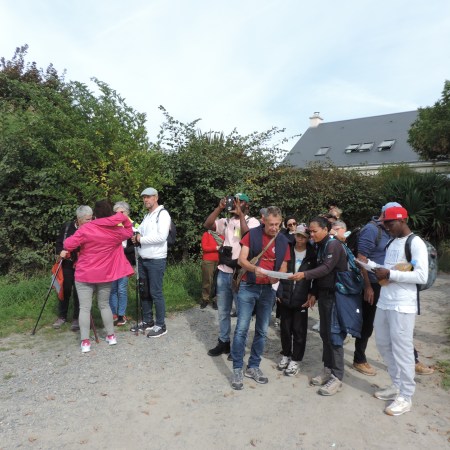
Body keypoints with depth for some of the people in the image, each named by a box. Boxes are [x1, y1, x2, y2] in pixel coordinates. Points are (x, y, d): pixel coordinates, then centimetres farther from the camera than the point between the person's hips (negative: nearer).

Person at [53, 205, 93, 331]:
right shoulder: (67, 227, -2)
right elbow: (59, 242, 7)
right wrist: (60, 251, -11)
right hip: (67, 264, 2)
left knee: (78, 292, 4)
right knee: (65, 290, 12)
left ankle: (76, 319, 20)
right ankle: (62, 317, 31)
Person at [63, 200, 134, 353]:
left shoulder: (86, 229, -14)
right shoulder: (117, 231, -2)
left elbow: (68, 245, -12)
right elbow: (129, 232, 20)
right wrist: (126, 220, 17)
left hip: (84, 275, -3)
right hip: (105, 275, 3)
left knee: (85, 307, 3)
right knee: (104, 305, 17)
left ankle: (85, 341, 3)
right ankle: (111, 336, 22)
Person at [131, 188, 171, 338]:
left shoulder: (163, 214, -10)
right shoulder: (147, 216, 16)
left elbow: (161, 237, -23)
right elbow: (140, 232, 20)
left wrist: (141, 239, -14)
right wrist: (136, 236, -4)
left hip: (156, 261, -8)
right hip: (143, 260, 8)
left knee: (156, 293, -2)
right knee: (144, 292, 15)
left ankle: (160, 325, 10)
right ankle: (147, 321, 29)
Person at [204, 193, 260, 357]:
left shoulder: (252, 221, -4)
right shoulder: (227, 221, 9)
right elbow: (207, 224, -1)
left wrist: (240, 214, -19)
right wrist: (220, 208, -6)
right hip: (223, 273, 5)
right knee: (223, 312, 16)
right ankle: (223, 342, 30)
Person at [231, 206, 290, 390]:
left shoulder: (283, 241, 4)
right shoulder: (252, 234, -6)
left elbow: (283, 266, 6)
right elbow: (241, 260, -11)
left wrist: (277, 276, -16)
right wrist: (254, 268, -31)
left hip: (268, 290, 4)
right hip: (248, 287, -3)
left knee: (262, 331, 10)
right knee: (241, 329, -4)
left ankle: (254, 367, 26)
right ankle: (238, 369, 9)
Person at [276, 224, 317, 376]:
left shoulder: (312, 254, -2)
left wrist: (313, 295, -7)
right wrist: (277, 292, -1)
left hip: (301, 299, -2)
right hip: (284, 296, 2)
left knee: (299, 330, 7)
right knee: (285, 328, 13)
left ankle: (296, 360, 21)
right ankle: (286, 355, 31)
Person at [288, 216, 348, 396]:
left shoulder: (334, 245, -13)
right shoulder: (321, 246, 12)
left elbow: (326, 268, -25)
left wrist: (304, 275, -35)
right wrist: (314, 294, 11)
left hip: (335, 295, -8)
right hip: (324, 294, 8)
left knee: (333, 334, -4)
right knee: (324, 333, 12)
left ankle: (337, 378, 4)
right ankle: (327, 369, 24)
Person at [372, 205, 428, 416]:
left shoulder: (416, 243, -10)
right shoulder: (392, 243, 14)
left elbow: (422, 276, -19)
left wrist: (389, 274, -19)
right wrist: (380, 271, 1)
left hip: (402, 306, -8)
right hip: (383, 303, 8)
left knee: (402, 350, 1)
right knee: (383, 345, 15)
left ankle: (405, 396, 16)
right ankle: (397, 385, 32)